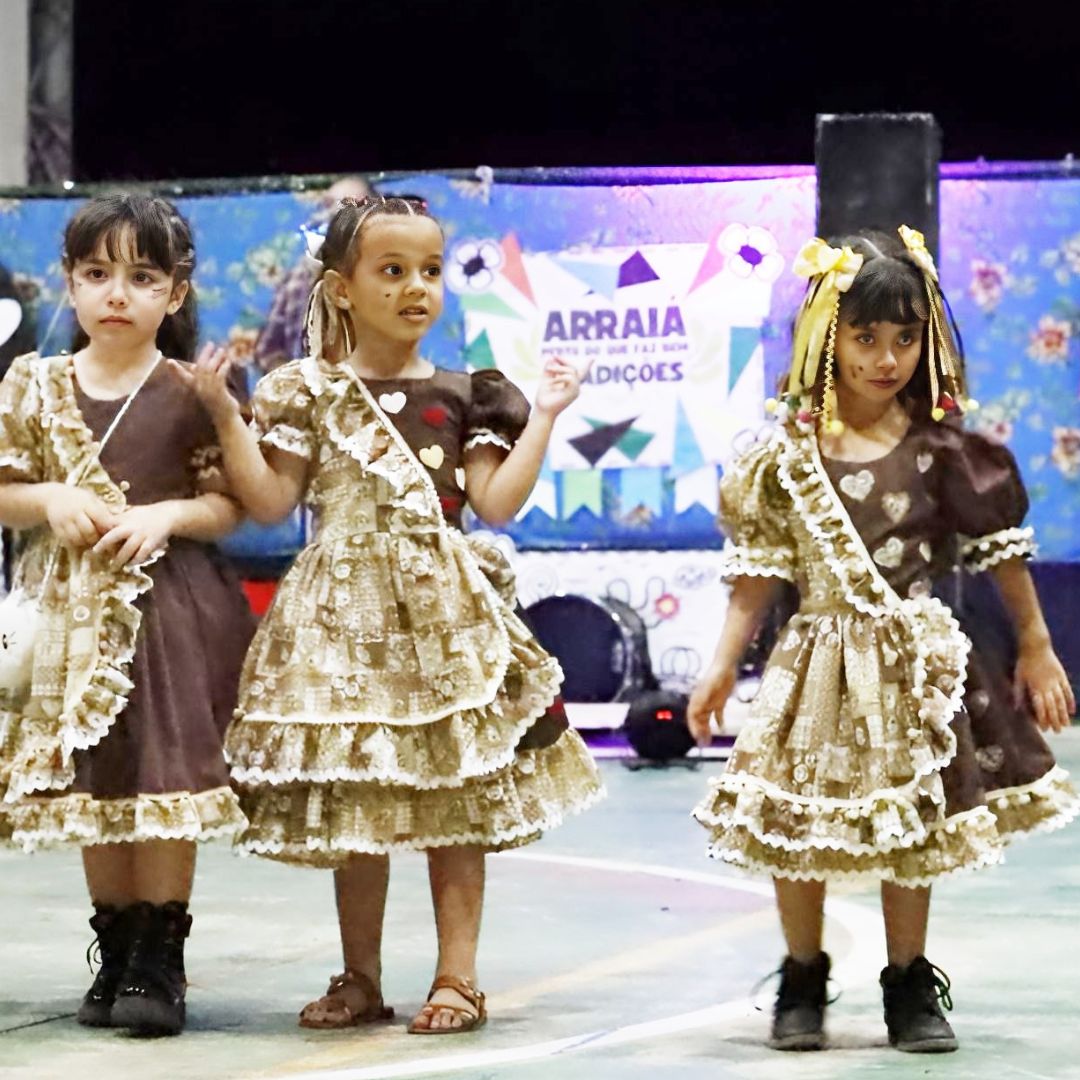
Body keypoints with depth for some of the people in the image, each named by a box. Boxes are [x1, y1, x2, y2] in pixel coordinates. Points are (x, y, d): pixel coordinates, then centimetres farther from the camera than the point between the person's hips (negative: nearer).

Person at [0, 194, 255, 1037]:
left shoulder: (191, 393, -3)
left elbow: (229, 504, 1)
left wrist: (169, 514, -17)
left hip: (171, 605, -3)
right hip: (75, 610, 3)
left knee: (165, 779, -6)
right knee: (89, 782, 8)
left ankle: (159, 959, 2)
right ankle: (115, 951, 19)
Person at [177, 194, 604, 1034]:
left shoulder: (462, 397, 5)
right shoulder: (310, 393, 3)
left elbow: (498, 502, 0)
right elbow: (271, 501, 0)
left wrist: (543, 418, -1)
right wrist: (226, 416, -6)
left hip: (444, 614, 0)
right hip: (346, 615, 0)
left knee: (455, 794, -1)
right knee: (353, 801, 6)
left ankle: (457, 979, 5)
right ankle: (361, 978, 17)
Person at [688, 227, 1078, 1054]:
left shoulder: (941, 445, -6)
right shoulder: (792, 450, -4)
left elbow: (1001, 549, 2)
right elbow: (762, 567, 0)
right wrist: (723, 666, -3)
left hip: (917, 661, 0)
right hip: (821, 658, 0)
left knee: (913, 829, 6)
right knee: (799, 826, 4)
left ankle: (912, 987, 18)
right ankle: (802, 983, 20)